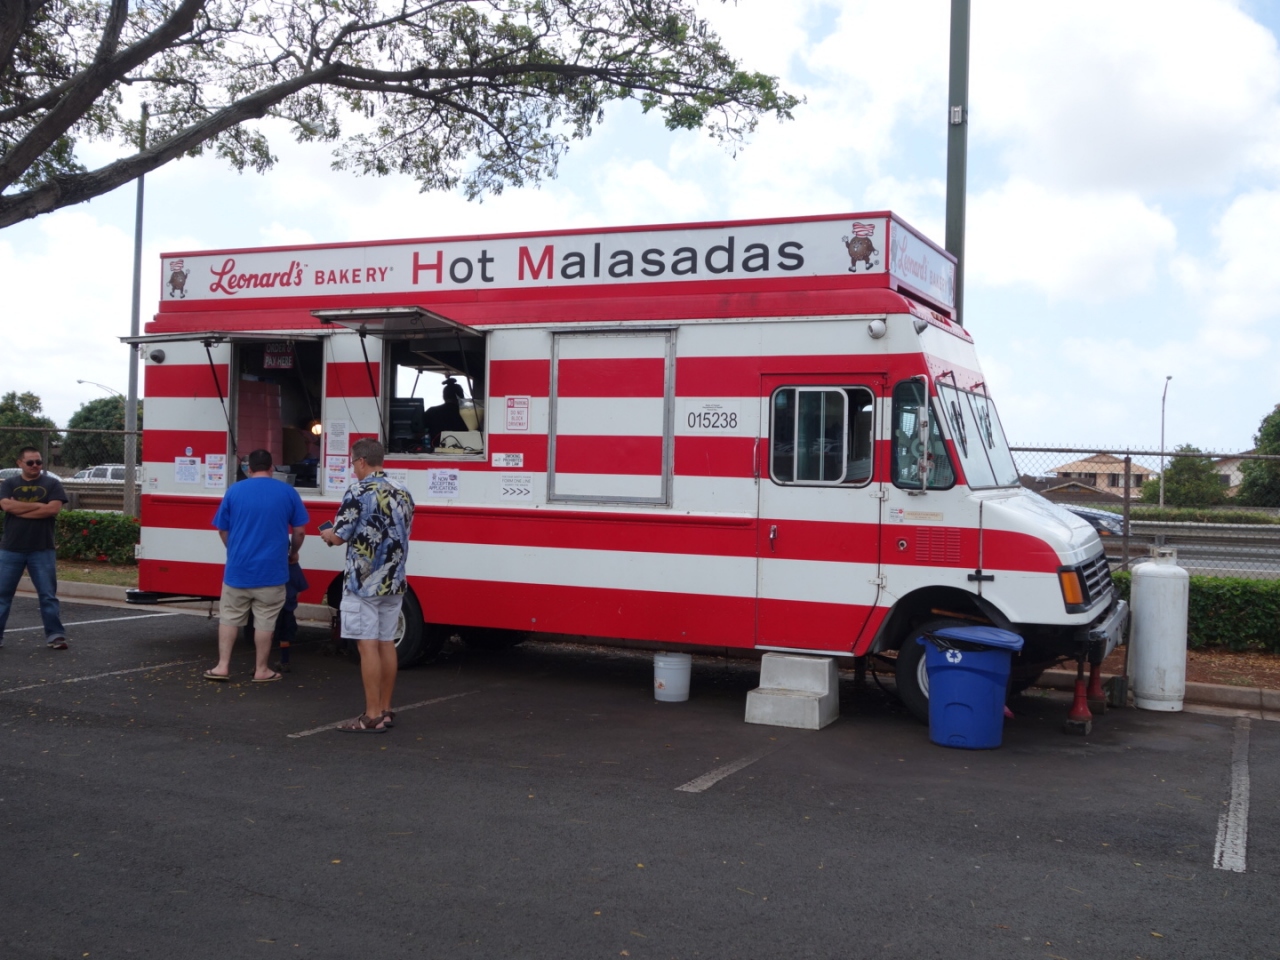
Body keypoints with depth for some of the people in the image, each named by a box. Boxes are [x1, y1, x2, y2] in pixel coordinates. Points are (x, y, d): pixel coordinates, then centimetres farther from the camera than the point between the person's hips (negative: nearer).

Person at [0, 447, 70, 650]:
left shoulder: (52, 483, 4)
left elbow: (54, 508, -11)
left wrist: (20, 510, -9)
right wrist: (38, 505, -11)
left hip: (42, 550, -2)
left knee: (48, 595, 1)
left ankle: (55, 635, 4)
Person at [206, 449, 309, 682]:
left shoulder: (234, 491, 1)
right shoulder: (288, 492, -1)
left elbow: (223, 531, 7)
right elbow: (299, 531, 4)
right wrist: (293, 553, 23)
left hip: (238, 567, 1)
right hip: (272, 569, -1)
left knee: (229, 617, 14)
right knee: (264, 621, 6)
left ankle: (223, 666, 14)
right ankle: (261, 670, 13)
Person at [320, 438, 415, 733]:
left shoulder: (358, 493, -13)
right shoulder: (402, 494, 9)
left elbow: (339, 537, -12)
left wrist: (327, 534, 11)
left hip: (363, 583, -7)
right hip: (394, 582, 7)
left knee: (368, 646, -4)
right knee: (387, 644, 11)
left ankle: (372, 716, -2)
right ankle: (385, 710, 18)